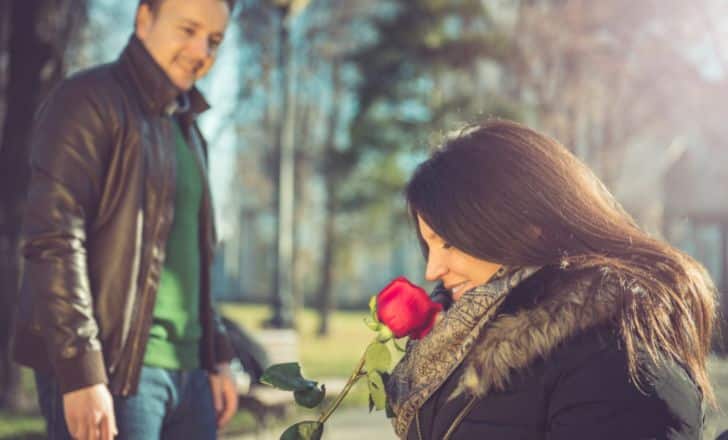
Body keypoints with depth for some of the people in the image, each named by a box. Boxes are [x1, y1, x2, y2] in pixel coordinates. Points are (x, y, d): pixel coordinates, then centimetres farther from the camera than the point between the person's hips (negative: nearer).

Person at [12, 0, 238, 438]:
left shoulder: (188, 129, 21)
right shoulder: (87, 102, -6)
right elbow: (53, 243, -15)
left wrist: (218, 356, 17)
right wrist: (81, 373, -20)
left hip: (188, 370, 8)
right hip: (112, 370, -8)